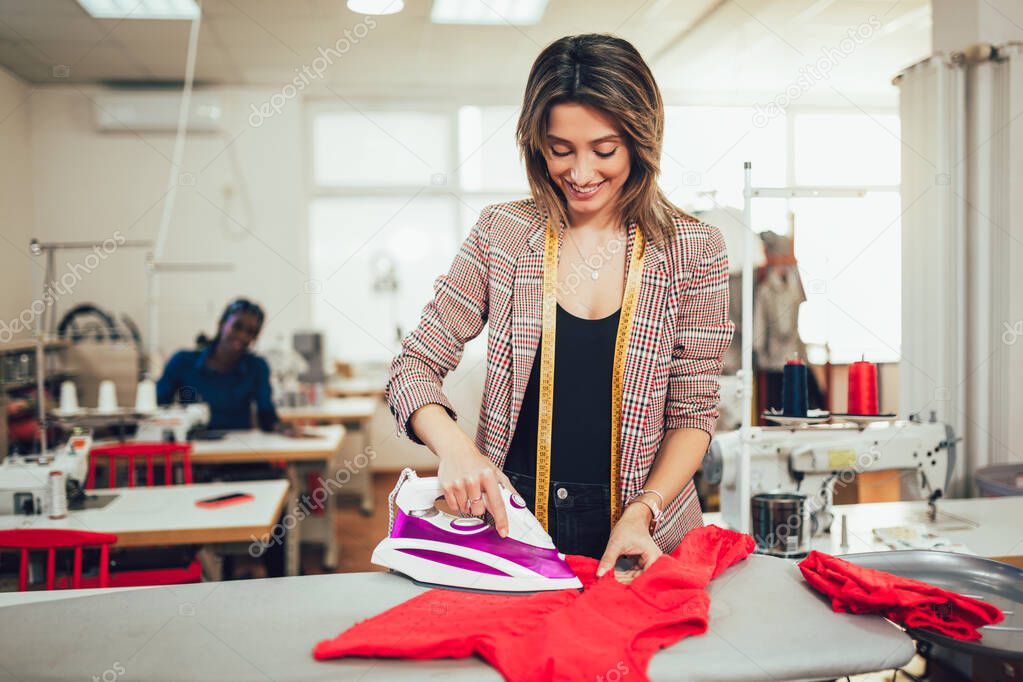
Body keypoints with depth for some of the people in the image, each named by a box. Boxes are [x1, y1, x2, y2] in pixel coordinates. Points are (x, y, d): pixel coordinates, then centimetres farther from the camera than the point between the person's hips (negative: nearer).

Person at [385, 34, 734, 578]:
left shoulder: (692, 249, -6)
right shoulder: (501, 233, -4)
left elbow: (693, 412, -2)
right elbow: (414, 366, -3)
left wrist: (642, 513, -16)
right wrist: (453, 446, -22)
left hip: (640, 536, 0)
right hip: (513, 521, 1)